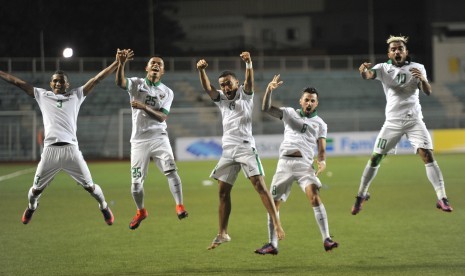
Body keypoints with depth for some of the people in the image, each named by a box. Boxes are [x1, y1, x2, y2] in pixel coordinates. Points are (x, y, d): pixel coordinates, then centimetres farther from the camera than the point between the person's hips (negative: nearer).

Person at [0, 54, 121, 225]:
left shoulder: (76, 95, 14)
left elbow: (97, 79, 10)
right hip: (50, 150, 1)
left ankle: (104, 207, 28)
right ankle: (31, 207, 40)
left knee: (89, 186, 0)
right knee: (37, 189, 7)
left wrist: (117, 63, 5)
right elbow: (18, 82, 16)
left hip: (71, 150, -1)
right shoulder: (42, 96, 16)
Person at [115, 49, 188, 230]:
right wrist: (121, 64, -38)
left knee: (171, 171, -20)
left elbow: (162, 117, -7)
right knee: (136, 181, 3)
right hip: (139, 140, 0)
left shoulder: (167, 92, 6)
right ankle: (141, 211, 26)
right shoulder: (136, 84, 3)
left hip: (158, 138, 0)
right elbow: (120, 82, -20)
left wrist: (144, 107, -22)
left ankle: (179, 206, -17)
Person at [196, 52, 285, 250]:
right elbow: (207, 88, -2)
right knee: (223, 192, 5)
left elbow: (249, 81, -15)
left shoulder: (245, 95, 4)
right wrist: (201, 70, -21)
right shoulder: (221, 100, 15)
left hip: (245, 148, -5)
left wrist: (248, 64, -36)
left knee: (259, 185, -15)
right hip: (228, 150, 5)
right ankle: (222, 234, 14)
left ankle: (276, 224, -18)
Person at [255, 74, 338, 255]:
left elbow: (321, 150, 7)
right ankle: (272, 244, 12)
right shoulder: (289, 113, 15)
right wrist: (269, 90, -14)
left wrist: (322, 161, -16)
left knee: (315, 197, -23)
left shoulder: (320, 124, 14)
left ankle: (326, 239, -24)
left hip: (304, 164, -2)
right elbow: (266, 108, 3)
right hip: (284, 163, 2)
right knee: (274, 203, 2)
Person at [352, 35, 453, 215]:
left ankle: (442, 198, -14)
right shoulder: (384, 68, 0)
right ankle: (361, 195, 17)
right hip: (393, 121, 0)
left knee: (428, 156, -14)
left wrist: (422, 79, -29)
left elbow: (428, 92, -7)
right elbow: (368, 75, -21)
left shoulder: (417, 68, 2)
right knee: (375, 158, 0)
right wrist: (363, 71, -46)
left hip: (414, 120, 0)